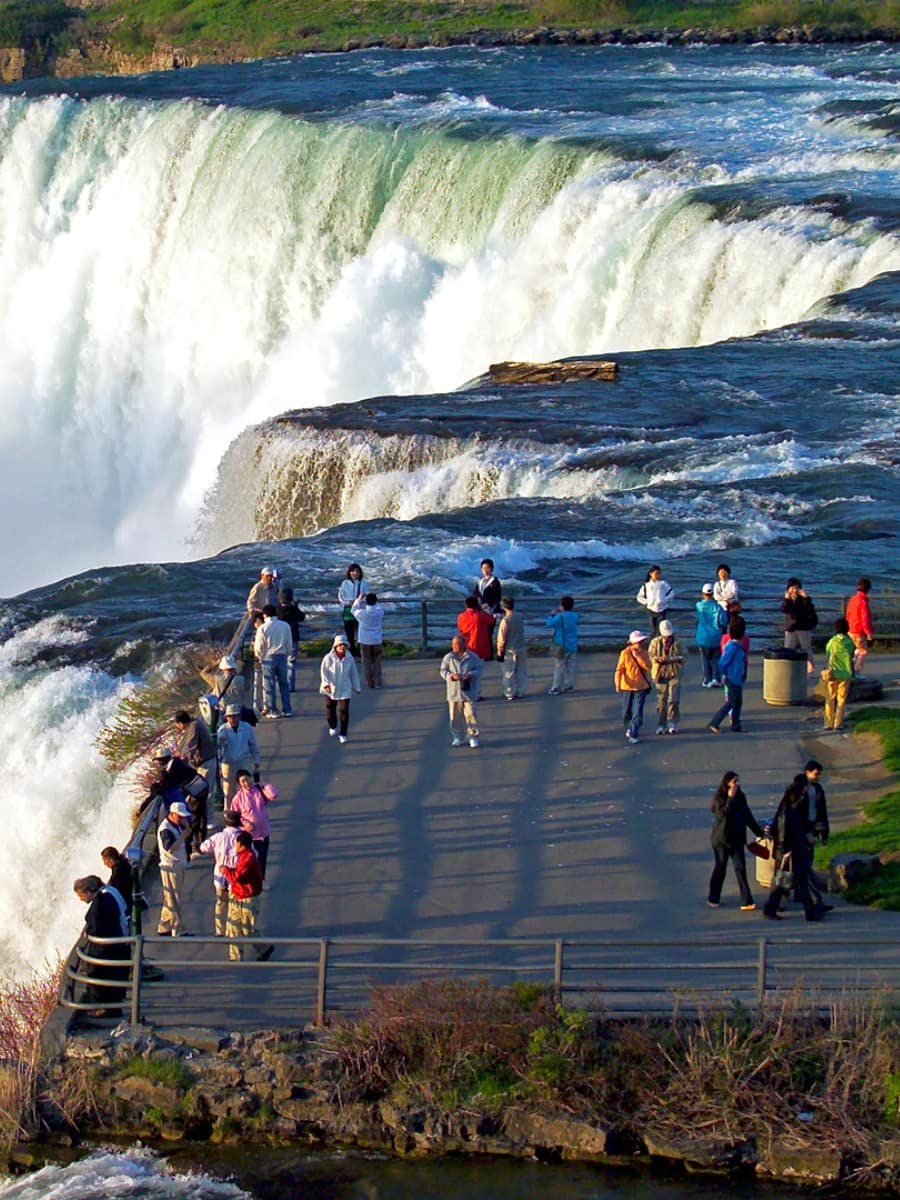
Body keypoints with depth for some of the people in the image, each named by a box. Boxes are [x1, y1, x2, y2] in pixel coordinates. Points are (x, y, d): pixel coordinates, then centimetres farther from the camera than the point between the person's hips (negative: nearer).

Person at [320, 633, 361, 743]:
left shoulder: (350, 659, -4)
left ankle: (343, 734, 0)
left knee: (344, 710, -8)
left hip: (344, 689, 0)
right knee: (330, 708, 15)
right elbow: (323, 671, -12)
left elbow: (354, 674, 7)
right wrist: (325, 683, -27)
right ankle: (333, 727, 43)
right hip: (330, 689, 0)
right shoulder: (328, 658, -13)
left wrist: (357, 687, 14)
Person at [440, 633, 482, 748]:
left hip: (469, 691, -2)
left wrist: (471, 674, -17)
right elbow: (443, 671, 4)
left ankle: (473, 737, 8)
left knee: (471, 713, -4)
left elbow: (479, 669, 3)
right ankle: (458, 737, 22)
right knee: (455, 716, 7)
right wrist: (451, 676, -16)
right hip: (454, 691, 2)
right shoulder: (448, 658, 1)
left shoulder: (472, 657, -2)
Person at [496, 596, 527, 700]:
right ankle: (520, 692, 20)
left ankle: (510, 693, 10)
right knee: (521, 672, 14)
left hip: (510, 650, -5)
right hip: (522, 648, 5)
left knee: (508, 673, 6)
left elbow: (502, 637, -14)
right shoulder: (520, 616, -2)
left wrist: (499, 650, -3)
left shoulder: (505, 620, -19)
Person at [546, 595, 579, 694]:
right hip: (573, 645, 5)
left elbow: (549, 624, -8)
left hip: (562, 646, -5)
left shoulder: (560, 617, -17)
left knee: (559, 667, -1)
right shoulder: (575, 616, 1)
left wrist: (552, 615, 8)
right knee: (571, 666, 11)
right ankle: (569, 686, 15)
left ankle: (555, 688, 1)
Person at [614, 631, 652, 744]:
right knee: (627, 711, 12)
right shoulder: (625, 653, -7)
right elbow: (619, 669, -8)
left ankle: (633, 735, -6)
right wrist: (618, 683, -16)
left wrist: (638, 657, -19)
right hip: (627, 686, 0)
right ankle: (628, 729, 37)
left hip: (641, 687, 0)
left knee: (638, 712, -9)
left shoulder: (644, 653, 0)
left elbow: (648, 666, -12)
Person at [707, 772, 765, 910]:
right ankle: (713, 899, 22)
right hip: (722, 839, -4)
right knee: (720, 868, 6)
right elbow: (722, 814, -23)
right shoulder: (719, 797, -9)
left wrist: (759, 832, 12)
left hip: (737, 839, 4)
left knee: (740, 868, -2)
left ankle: (746, 902, -6)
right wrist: (730, 799, -25)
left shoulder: (740, 796, 6)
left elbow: (748, 816, 12)